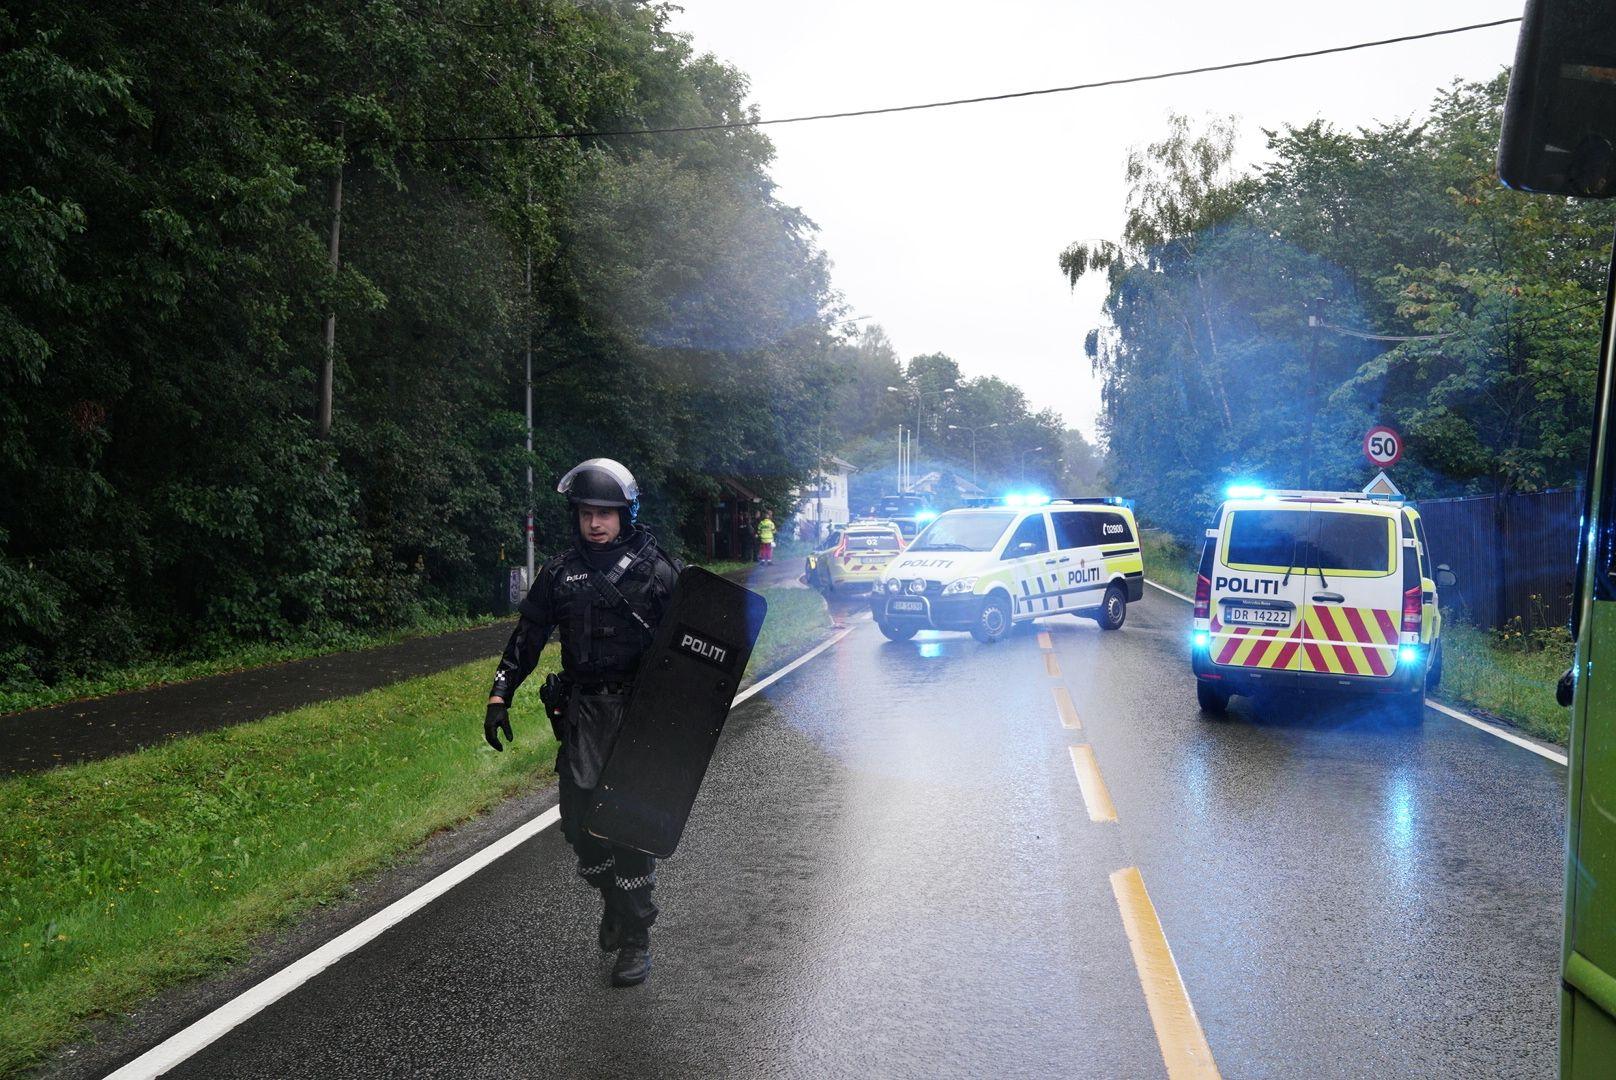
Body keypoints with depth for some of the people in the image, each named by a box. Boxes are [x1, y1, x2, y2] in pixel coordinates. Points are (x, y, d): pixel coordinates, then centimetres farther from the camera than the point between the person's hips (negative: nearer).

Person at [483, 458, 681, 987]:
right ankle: (613, 900, 29)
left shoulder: (656, 568, -2)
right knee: (579, 818, 2)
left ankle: (635, 938, 7)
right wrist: (499, 696, 6)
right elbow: (527, 636, 12)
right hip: (582, 711, 4)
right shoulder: (561, 571, 8)